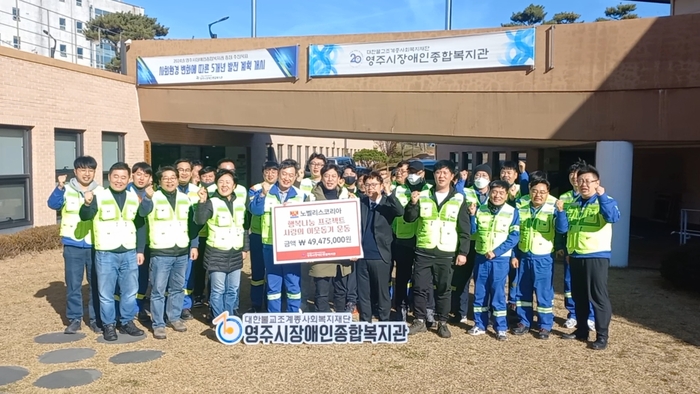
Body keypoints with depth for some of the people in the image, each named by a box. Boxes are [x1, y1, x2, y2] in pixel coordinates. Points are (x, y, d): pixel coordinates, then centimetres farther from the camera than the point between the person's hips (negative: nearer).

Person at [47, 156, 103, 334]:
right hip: (73, 246, -1)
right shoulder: (66, 190, 1)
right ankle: (74, 318, 18)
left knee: (96, 284, 7)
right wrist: (59, 187, -30)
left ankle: (96, 318, 18)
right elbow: (53, 204, -15)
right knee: (73, 284, 6)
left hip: (95, 245, 1)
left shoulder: (101, 192, 4)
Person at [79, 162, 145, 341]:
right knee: (106, 294, 5)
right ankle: (109, 325, 20)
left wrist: (140, 250, 10)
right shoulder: (99, 196, -4)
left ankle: (127, 322, 27)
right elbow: (84, 217, -15)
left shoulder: (134, 198, 8)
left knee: (130, 292, 12)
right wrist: (87, 204, -36)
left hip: (129, 253, 4)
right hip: (106, 254, -3)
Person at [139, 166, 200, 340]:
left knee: (178, 288, 15)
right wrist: (148, 197, -46)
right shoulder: (154, 197, -6)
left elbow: (192, 224, 14)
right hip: (160, 253, -4)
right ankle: (158, 324, 10)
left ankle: (175, 317, 29)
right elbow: (142, 212, -28)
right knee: (158, 290, 1)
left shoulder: (185, 199, 8)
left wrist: (194, 245, 9)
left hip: (182, 252, 5)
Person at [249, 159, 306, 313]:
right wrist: (262, 194, -26)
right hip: (270, 245, 0)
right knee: (273, 284, 9)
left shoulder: (301, 195, 4)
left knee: (294, 284, 5)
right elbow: (254, 210, -12)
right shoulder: (264, 192, 3)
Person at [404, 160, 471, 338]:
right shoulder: (423, 196, 5)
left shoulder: (459, 199, 1)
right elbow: (408, 219, 1)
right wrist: (413, 203, -17)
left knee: (444, 289, 7)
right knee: (420, 287, 4)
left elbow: (465, 229, 1)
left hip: (446, 253, -1)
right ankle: (419, 321, 17)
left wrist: (462, 252, -5)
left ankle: (442, 322, 21)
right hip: (423, 251, 1)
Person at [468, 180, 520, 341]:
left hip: (500, 259, -3)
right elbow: (472, 231, 5)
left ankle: (501, 328, 10)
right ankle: (480, 325, 20)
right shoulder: (480, 210, 4)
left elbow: (514, 237, -8)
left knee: (498, 293, -1)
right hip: (481, 257, 3)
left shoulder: (512, 212, -3)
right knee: (479, 292, 8)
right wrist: (471, 215, -10)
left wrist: (496, 252, -15)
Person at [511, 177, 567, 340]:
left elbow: (561, 230, -22)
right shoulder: (521, 209, 3)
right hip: (523, 256, 4)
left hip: (543, 258, -4)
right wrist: (514, 255, 5)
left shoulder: (552, 210, -8)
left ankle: (545, 326, 14)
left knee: (544, 292, 2)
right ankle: (524, 322, 24)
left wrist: (560, 211, -37)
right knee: (522, 291, 11)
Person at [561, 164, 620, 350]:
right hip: (575, 256, 6)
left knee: (598, 296, -2)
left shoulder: (605, 201, -5)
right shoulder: (573, 204, 13)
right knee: (578, 296, 14)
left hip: (596, 256, -6)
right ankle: (581, 330, 26)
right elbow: (564, 228, 9)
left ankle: (602, 336, 5)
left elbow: (613, 217, -27)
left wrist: (602, 196, -36)